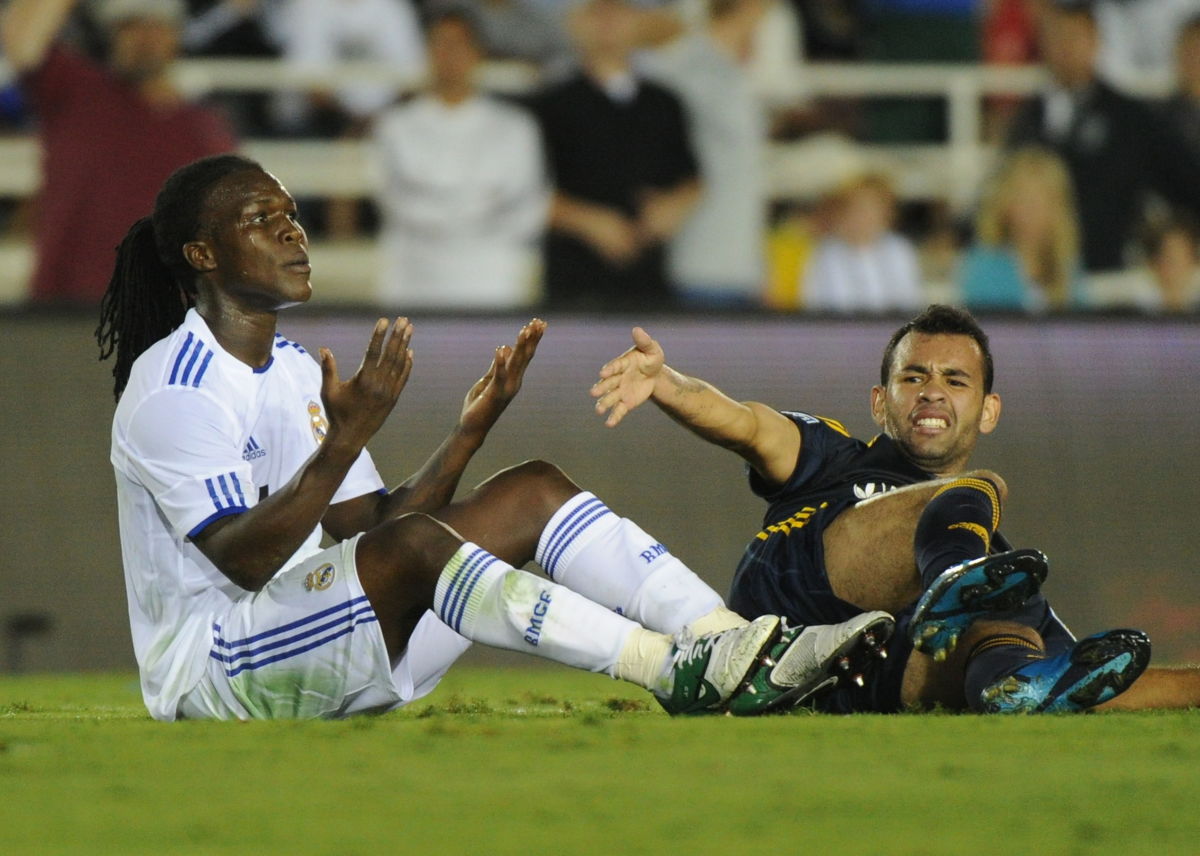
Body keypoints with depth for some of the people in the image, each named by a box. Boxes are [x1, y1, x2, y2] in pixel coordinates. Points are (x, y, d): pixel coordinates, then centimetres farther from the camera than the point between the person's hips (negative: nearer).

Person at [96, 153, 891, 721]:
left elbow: (366, 526, 10)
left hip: (336, 660, 9)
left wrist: (472, 428, -1)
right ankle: (679, 674, -38)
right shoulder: (171, 388, -11)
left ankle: (740, 645, -21)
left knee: (532, 493, -3)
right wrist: (345, 439, -31)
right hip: (210, 672, -9)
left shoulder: (294, 370, 18)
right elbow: (243, 559, -23)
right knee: (414, 543, -34)